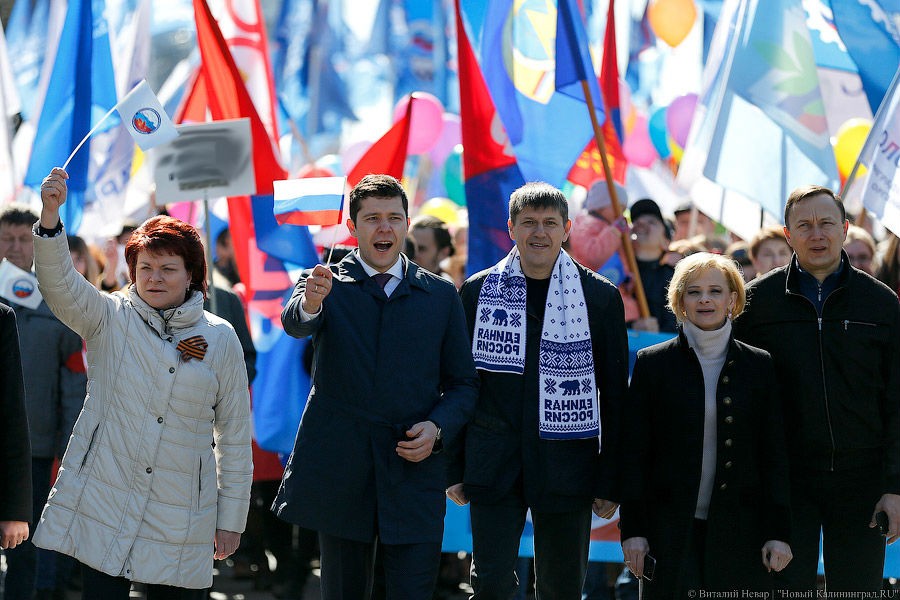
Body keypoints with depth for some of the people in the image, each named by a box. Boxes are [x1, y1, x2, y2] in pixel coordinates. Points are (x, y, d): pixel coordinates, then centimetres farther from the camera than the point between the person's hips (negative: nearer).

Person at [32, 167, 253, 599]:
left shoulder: (220, 339, 5)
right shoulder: (109, 318, 4)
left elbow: (234, 434, 9)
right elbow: (59, 286, -15)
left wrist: (232, 518, 8)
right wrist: (50, 216, -31)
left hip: (179, 522, 1)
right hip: (100, 508, -1)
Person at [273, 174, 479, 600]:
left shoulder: (441, 295, 10)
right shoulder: (326, 284, 4)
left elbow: (463, 383, 12)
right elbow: (294, 323, -19)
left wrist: (438, 428, -8)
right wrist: (308, 304, -43)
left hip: (414, 472, 1)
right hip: (339, 467, 0)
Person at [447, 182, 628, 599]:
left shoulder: (600, 297, 3)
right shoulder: (478, 291, 5)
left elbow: (614, 397, 3)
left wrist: (610, 481, -1)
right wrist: (455, 468, 4)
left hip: (567, 467, 0)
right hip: (494, 467, 0)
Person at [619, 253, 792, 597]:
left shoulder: (759, 365, 7)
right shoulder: (653, 364, 4)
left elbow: (775, 453, 7)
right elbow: (635, 452, 3)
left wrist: (778, 532, 0)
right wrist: (633, 528, -3)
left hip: (739, 528, 1)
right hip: (670, 527, -1)